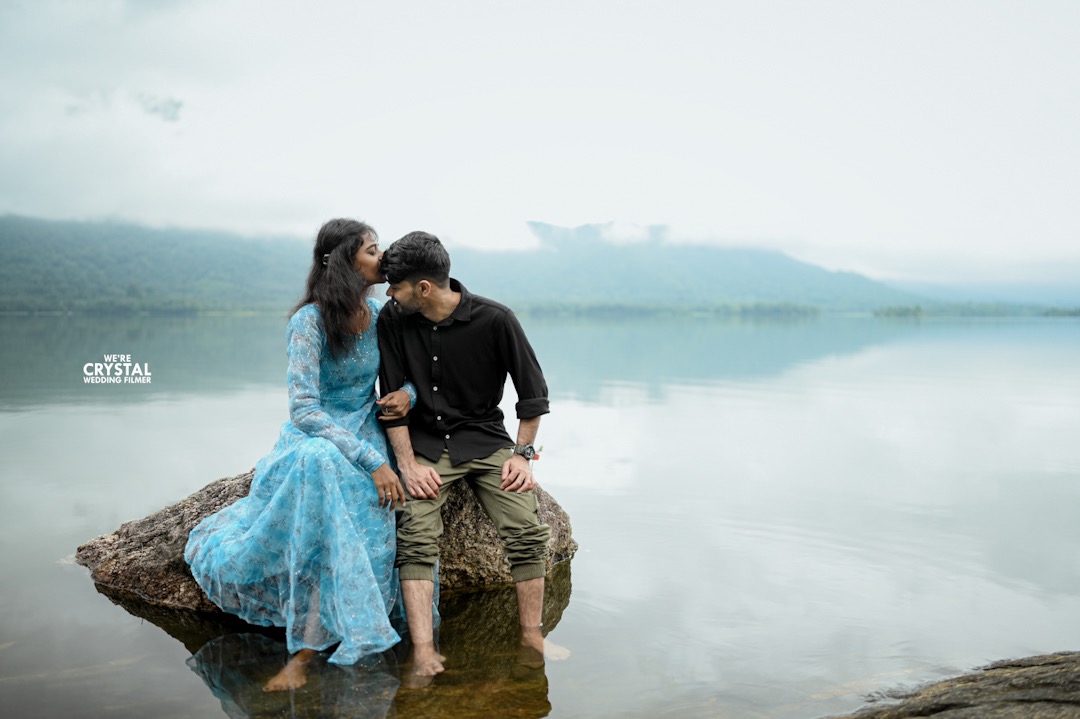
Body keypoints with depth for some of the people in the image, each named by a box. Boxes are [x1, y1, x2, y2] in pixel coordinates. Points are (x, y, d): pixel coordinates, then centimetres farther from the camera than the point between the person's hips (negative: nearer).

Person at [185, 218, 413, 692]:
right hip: (313, 438, -3)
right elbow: (304, 410, -21)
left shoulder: (380, 314, 3)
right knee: (320, 460, -41)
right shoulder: (310, 321, -15)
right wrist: (372, 460, -27)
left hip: (367, 436, 4)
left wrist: (409, 392, -8)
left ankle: (304, 653, -20)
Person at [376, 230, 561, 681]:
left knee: (527, 530, -17)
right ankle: (424, 652, -21)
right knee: (416, 537, -21)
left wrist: (522, 453, -5)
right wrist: (408, 465, -8)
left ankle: (531, 635, -2)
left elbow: (533, 391, -1)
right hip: (424, 443, 1)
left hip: (485, 438, -1)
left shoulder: (494, 320, -12)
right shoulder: (393, 320, -5)